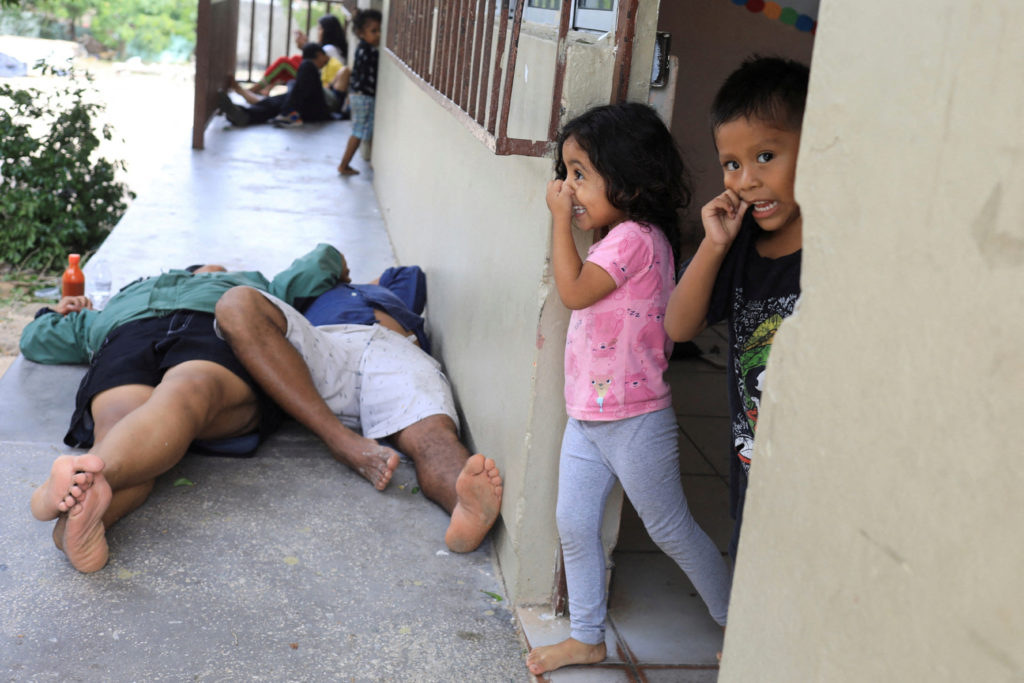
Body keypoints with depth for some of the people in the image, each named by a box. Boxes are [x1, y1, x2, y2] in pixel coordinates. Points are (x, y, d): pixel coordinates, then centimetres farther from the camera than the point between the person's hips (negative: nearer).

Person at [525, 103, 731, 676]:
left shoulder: (636, 238, -20)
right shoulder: (619, 238, 10)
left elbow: (574, 291, -25)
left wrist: (561, 219, -19)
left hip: (634, 422, -9)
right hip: (587, 417, 9)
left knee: (671, 530, 6)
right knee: (575, 525, 12)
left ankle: (738, 623, 25)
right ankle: (588, 635, 26)